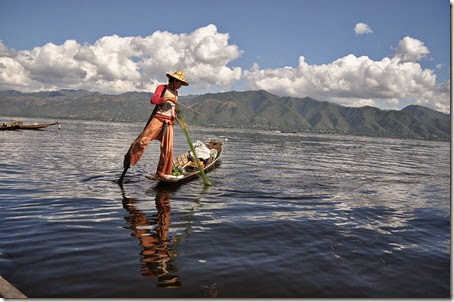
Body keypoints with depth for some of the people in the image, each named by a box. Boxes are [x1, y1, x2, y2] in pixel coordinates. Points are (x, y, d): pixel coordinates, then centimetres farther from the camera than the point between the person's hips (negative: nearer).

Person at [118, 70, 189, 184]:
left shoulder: (175, 93, 22)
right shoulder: (162, 88, 2)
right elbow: (153, 100, -14)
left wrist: (175, 115, 16)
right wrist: (167, 98, -17)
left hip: (169, 122, 6)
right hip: (158, 118, -6)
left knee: (168, 148, -1)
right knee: (143, 140, -18)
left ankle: (161, 173, 8)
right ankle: (129, 159, -4)